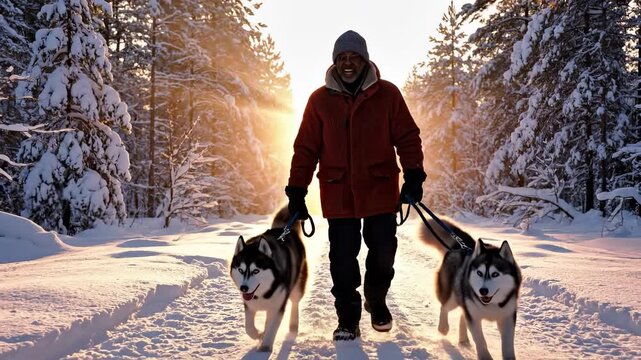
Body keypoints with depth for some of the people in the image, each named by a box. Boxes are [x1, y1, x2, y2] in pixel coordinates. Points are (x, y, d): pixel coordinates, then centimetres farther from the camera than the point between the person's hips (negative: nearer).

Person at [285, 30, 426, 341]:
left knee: (383, 253, 7)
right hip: (338, 195, 0)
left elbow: (407, 137, 2)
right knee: (342, 260, 2)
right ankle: (347, 320, 17)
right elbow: (306, 148, 3)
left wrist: (413, 175, -8)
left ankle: (377, 302, 35)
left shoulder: (387, 94, 1)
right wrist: (296, 190, -1)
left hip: (380, 190, 0)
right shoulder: (320, 100, 2)